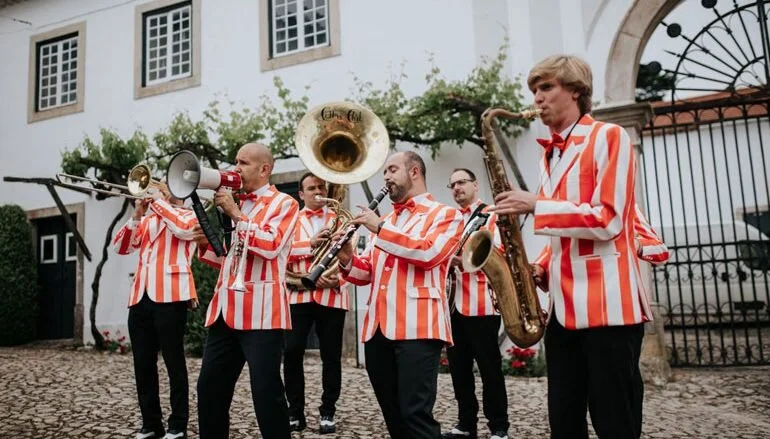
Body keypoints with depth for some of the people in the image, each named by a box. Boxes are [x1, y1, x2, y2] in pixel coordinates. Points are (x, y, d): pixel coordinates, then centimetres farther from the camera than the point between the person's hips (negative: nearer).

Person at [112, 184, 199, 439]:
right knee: (143, 365, 9)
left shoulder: (191, 216, 6)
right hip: (140, 298, 6)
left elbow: (184, 228, -17)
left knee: (174, 363, 0)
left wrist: (158, 201, -6)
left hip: (169, 297, -6)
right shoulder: (147, 221, 22)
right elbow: (121, 247, 14)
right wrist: (137, 216, 2)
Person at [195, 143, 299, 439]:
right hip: (225, 310, 7)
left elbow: (271, 246, -17)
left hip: (260, 312, -7)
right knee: (209, 387, 12)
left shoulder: (284, 203, 0)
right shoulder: (233, 203, 21)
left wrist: (235, 213, -12)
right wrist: (205, 242, 5)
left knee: (266, 391, -4)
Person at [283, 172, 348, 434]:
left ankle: (327, 412, 17)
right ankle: (295, 412, 13)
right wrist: (311, 243, -16)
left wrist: (337, 277, -14)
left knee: (331, 355, 4)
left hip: (332, 296, 0)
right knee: (291, 352, -2)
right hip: (298, 295, 0)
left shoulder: (339, 219, 12)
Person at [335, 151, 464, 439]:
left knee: (415, 413, -9)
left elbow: (429, 253, -15)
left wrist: (381, 229, -11)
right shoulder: (384, 221, 24)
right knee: (392, 413, 12)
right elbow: (367, 272, 21)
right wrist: (348, 261, 0)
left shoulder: (445, 214, 4)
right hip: (377, 327, 7)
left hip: (418, 327, -6)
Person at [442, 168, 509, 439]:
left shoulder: (492, 216, -1)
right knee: (458, 366, 11)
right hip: (453, 304, 7)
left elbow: (500, 255, -10)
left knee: (489, 366, 2)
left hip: (482, 304, -6)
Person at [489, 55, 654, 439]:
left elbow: (607, 220, -14)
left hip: (608, 304, -7)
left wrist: (535, 206, -16)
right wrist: (540, 269, 7)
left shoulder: (608, 137, -3)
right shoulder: (549, 157, 18)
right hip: (563, 306, 8)